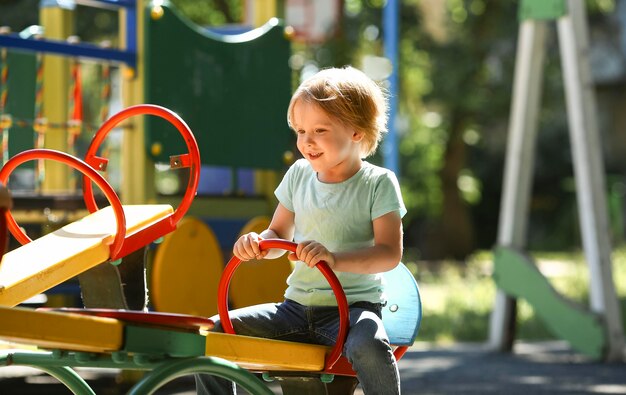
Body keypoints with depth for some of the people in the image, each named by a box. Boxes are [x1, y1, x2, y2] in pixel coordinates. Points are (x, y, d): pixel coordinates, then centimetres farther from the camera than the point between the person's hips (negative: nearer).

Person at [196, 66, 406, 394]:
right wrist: (258, 244, -9)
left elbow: (389, 253, -16)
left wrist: (335, 259, -33)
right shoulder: (299, 174, 8)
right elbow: (279, 235, 16)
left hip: (352, 307, -5)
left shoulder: (378, 183, -7)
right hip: (297, 307, 6)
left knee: (368, 347, -39)